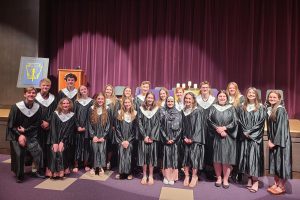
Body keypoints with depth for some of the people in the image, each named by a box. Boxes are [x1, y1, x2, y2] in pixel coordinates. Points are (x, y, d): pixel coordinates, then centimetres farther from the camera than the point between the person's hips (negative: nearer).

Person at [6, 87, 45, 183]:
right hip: (16, 135, -2)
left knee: (38, 151, -10)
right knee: (19, 154, -8)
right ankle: (19, 176, 14)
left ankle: (39, 171, 10)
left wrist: (25, 130, -12)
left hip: (30, 135, 2)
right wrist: (19, 135, -16)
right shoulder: (16, 107, -16)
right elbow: (10, 124, -9)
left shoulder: (38, 108, -9)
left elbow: (37, 124, -1)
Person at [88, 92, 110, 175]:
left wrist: (103, 136, -6)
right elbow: (89, 123, 2)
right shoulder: (92, 109, 1)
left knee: (101, 150, -2)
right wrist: (93, 135, -5)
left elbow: (108, 123, 0)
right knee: (95, 150, 0)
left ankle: (100, 167, 12)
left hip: (103, 135, 0)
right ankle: (95, 167, 15)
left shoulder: (107, 109, -1)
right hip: (94, 135, 1)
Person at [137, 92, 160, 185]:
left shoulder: (157, 110, 4)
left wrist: (152, 137, -10)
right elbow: (139, 123, 0)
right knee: (144, 154, 0)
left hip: (153, 136, 0)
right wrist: (145, 136, -9)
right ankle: (144, 175, 11)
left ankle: (150, 176, 11)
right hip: (143, 136, 1)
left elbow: (157, 124, -1)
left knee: (152, 154, 0)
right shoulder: (141, 109, 6)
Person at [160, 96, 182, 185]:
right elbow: (161, 127, 0)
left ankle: (172, 176, 8)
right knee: (166, 156, 0)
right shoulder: (162, 113, 4)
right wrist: (166, 139, -8)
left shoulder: (178, 114, 6)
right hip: (165, 139, 0)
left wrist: (174, 139, -8)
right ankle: (166, 176, 7)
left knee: (174, 157, 1)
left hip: (175, 139, 1)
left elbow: (180, 128, 2)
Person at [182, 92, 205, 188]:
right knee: (186, 156, 5)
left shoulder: (198, 111, -6)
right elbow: (183, 125, 9)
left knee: (194, 156, -5)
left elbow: (198, 126, -9)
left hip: (195, 138, -4)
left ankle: (194, 176, 10)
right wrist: (185, 137, -4)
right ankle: (186, 176, 15)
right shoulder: (183, 111, 9)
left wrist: (192, 138, -13)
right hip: (186, 139, 5)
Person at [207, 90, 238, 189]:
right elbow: (209, 120, -1)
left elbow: (234, 122, -1)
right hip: (216, 137, 1)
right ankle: (218, 178, 17)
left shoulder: (231, 108, 7)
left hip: (228, 137, -1)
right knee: (217, 158, 4)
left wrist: (224, 128, -13)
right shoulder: (213, 108, 9)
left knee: (227, 158, 0)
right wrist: (217, 129, -13)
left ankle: (225, 179, 11)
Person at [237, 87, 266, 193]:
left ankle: (255, 181, 1)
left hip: (255, 136, -3)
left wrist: (250, 132, -13)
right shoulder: (242, 108, 10)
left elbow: (260, 122, -7)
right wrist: (245, 132, -9)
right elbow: (240, 121, 5)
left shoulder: (261, 108, 1)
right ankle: (250, 179, 15)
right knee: (246, 157, 4)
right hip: (244, 136, 3)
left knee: (254, 156, -6)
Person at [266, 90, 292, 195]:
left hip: (280, 141, -8)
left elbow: (281, 127, -19)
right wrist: (269, 139, 7)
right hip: (273, 140, 8)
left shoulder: (280, 110, -15)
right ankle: (276, 183, 24)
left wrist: (275, 142, -17)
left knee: (281, 162, 1)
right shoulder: (269, 109, 9)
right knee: (274, 162, 13)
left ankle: (281, 186, 12)